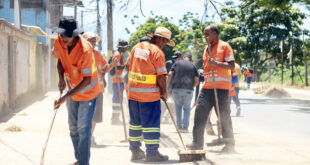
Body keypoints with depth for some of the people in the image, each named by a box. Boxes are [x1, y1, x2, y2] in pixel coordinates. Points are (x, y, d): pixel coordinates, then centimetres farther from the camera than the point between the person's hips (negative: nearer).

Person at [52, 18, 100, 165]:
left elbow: (87, 80, -32)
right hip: (72, 89, 7)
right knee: (73, 127, 16)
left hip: (87, 91, -7)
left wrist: (65, 97, -36)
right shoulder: (59, 42, -15)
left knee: (83, 129, -10)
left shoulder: (85, 49, -34)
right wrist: (61, 78, -13)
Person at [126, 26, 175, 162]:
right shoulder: (157, 52, -12)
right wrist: (164, 92, -3)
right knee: (151, 122, -1)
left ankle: (135, 151, 21)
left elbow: (128, 66, 17)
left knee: (135, 122, 15)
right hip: (149, 94, -7)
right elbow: (161, 76, -15)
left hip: (133, 91, 7)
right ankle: (152, 153, 1)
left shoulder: (137, 47, 10)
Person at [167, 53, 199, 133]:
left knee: (178, 106, 18)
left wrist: (166, 87, 4)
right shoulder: (193, 67, 12)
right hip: (188, 90, 0)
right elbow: (196, 81, 6)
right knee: (187, 108, 12)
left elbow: (170, 75, 1)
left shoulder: (177, 63, 10)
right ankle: (185, 126, 1)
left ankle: (179, 125, 11)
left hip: (176, 88, 0)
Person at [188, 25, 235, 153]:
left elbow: (231, 65, -11)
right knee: (200, 114, 0)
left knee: (224, 116, -3)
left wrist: (216, 63, -22)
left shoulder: (224, 46, -3)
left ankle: (229, 144, 6)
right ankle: (197, 143, 5)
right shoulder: (206, 48, 19)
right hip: (207, 87, 7)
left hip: (221, 87, -7)